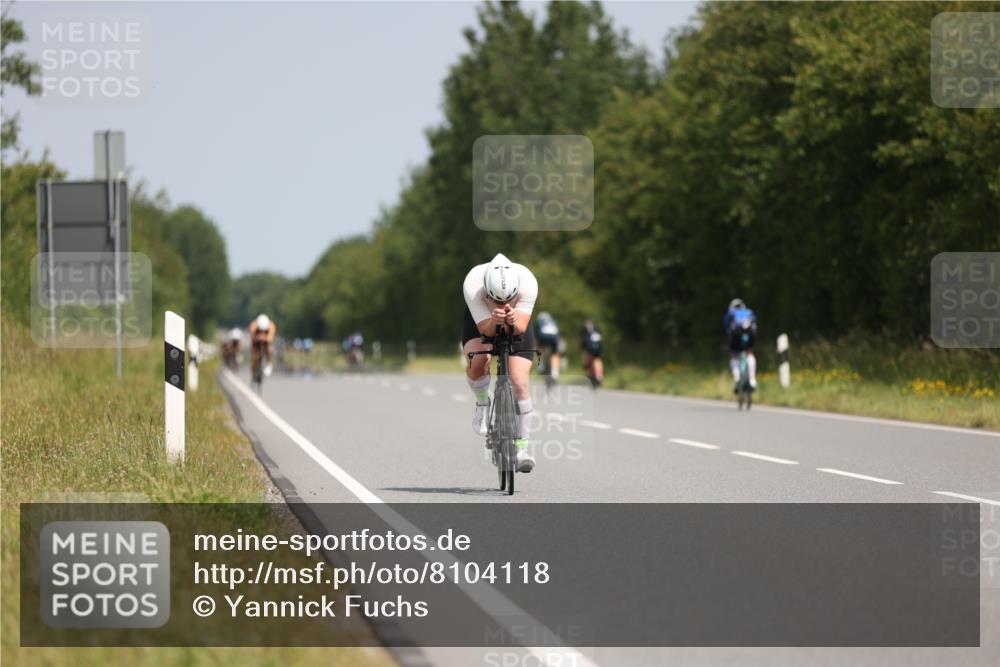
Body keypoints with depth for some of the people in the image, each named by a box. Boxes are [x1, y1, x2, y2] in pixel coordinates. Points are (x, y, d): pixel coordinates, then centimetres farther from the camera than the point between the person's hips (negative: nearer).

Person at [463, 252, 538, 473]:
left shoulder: (528, 282, -36)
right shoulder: (472, 284, -38)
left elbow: (521, 328, -36)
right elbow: (485, 329, -35)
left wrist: (513, 321, -58)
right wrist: (494, 321, -57)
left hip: (516, 323, 0)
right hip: (480, 318, 0)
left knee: (520, 382, -13)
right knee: (477, 363, -29)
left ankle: (522, 447, -2)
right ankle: (482, 403, 4)